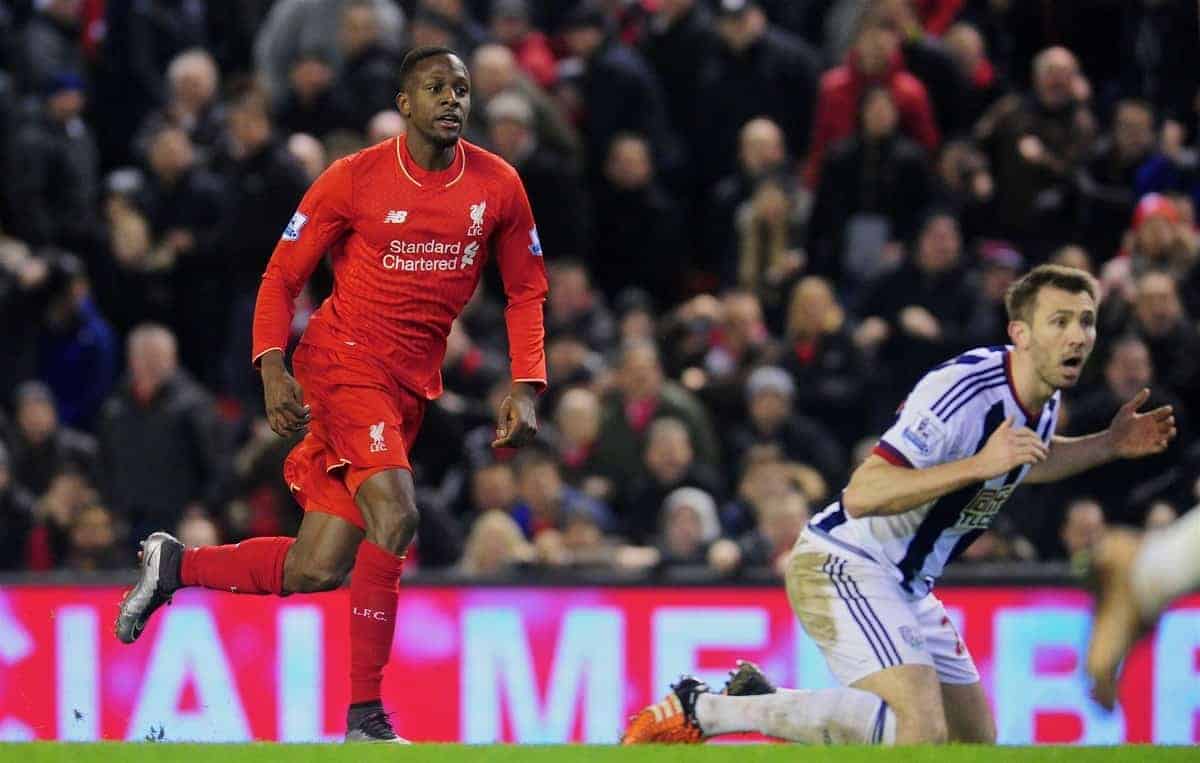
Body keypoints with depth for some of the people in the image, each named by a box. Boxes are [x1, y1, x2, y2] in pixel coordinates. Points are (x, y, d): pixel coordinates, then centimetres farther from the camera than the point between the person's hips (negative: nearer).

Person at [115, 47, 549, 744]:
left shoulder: (499, 186, 3)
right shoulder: (354, 179, -8)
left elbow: (526, 292, 12)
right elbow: (282, 277, -1)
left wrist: (526, 391, 0)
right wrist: (272, 368, -15)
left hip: (413, 385, 5)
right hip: (345, 362, -5)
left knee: (315, 572, 1)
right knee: (395, 516, -27)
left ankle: (175, 566, 26)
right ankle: (366, 715, -20)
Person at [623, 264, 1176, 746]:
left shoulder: (1042, 399, 5)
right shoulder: (961, 390, -24)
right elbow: (862, 493, -31)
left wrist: (1108, 445, 15)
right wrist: (979, 464, -35)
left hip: (906, 585, 10)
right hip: (843, 564, -10)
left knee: (975, 741, 12)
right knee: (920, 728, -29)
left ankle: (765, 705, 21)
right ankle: (704, 709, -20)